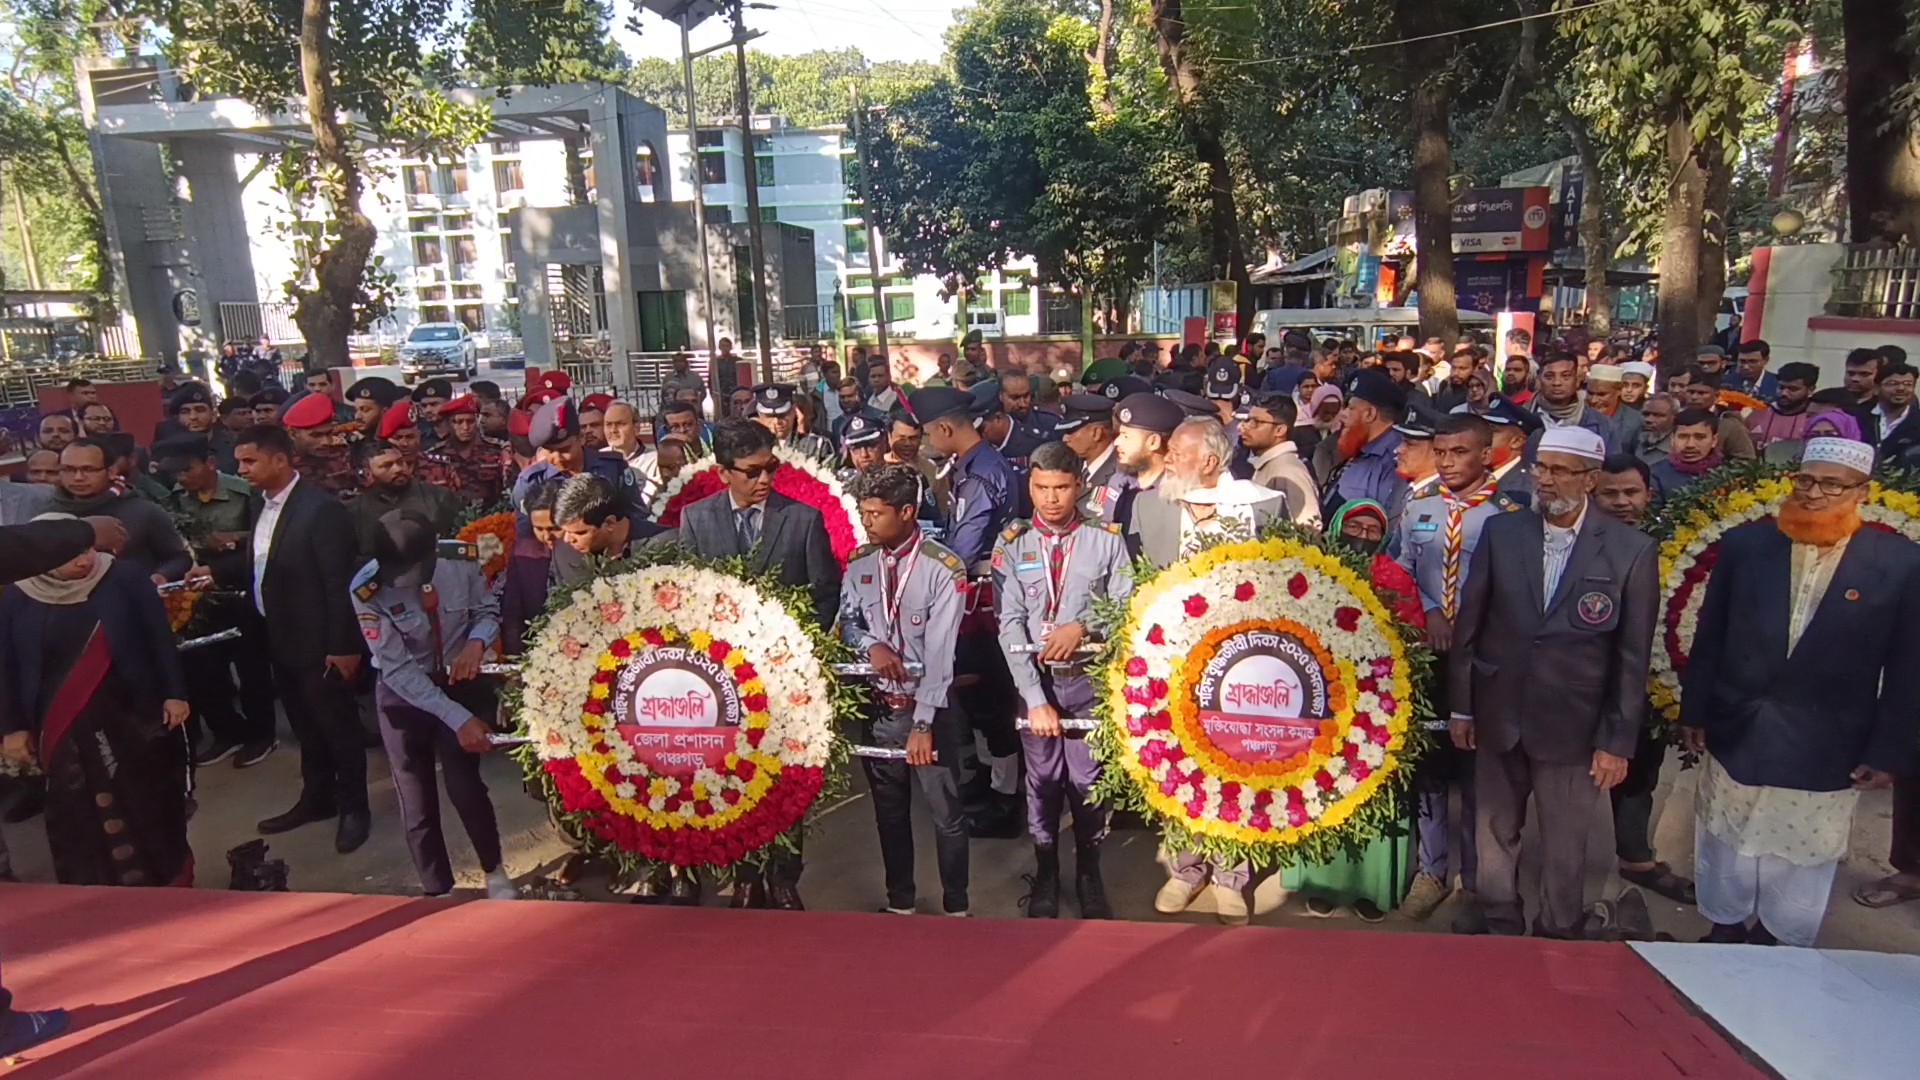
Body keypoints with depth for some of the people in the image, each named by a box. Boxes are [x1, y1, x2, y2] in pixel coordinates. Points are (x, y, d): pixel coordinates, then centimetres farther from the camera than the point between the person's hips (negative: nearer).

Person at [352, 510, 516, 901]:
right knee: (417, 800, 10)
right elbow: (398, 670, -24)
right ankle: (437, 891, 31)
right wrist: (459, 719, -27)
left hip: (457, 682, 1)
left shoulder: (462, 558, -21)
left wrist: (477, 642, -28)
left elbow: (488, 610, -4)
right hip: (403, 693, 0)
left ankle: (494, 872, 26)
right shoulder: (368, 591, -27)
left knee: (465, 785, 1)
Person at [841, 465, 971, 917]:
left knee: (946, 812, 4)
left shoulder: (944, 569, -14)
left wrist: (923, 724, -21)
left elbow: (940, 652, -18)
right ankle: (899, 902, 34)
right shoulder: (859, 564, 0)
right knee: (889, 810, 17)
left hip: (929, 709, -4)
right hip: (878, 707, 5)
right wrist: (870, 645, -15)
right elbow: (846, 622, 8)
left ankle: (956, 906, 22)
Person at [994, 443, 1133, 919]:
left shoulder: (1107, 539, -3)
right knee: (1042, 781, 11)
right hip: (1035, 679, 1)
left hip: (1092, 679, 0)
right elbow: (1010, 625, -7)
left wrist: (1083, 628, -19)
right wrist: (1035, 698, -13)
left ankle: (1089, 875, 29)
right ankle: (1045, 875, 30)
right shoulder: (1011, 544, -2)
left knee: (1089, 780, 7)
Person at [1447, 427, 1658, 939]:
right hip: (1498, 714, 2)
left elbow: (1633, 657, -5)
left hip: (1571, 724, -2)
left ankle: (1557, 935, 34)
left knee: (1564, 846, 12)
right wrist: (1460, 705, 4)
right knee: (1494, 833, 16)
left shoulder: (1633, 551, -8)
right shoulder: (1501, 531, -2)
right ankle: (1498, 923, 37)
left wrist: (1618, 742, -5)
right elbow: (1469, 623, 2)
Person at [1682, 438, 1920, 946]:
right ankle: (1725, 931, 37)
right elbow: (1709, 637, 1)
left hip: (1825, 751, -1)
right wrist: (1694, 711, 2)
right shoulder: (1745, 544, -5)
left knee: (1800, 862, 14)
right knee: (1728, 850, 17)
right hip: (1736, 734, 1)